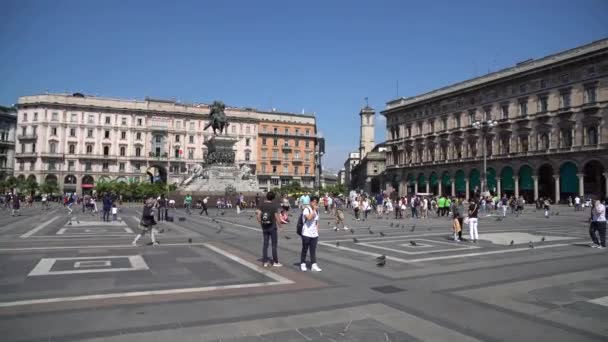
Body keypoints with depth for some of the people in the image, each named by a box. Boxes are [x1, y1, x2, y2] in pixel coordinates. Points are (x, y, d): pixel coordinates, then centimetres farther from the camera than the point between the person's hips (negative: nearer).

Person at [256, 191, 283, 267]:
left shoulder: (262, 205, 0)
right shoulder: (274, 205, -12)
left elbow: (258, 216, -3)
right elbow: (277, 217, -14)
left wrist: (261, 224, 10)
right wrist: (280, 226, -1)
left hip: (264, 227, 4)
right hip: (272, 227, -4)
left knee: (265, 244, 11)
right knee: (274, 244, 6)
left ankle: (265, 261, 14)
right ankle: (275, 262, 12)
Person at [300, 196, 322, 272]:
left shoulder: (317, 211, 11)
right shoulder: (306, 209, -10)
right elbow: (309, 217, -28)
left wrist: (317, 232, 14)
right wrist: (314, 210, -21)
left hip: (314, 234, 5)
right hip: (306, 234, -5)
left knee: (313, 250, 6)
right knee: (305, 249, 6)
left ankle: (314, 264, 9)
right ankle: (303, 264, 18)